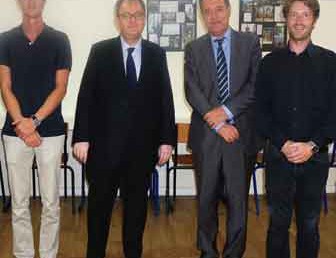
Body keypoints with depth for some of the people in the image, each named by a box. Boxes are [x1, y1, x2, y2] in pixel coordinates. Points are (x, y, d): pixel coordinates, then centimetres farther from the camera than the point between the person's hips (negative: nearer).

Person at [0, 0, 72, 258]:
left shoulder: (59, 40, 0)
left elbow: (60, 88, -4)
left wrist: (35, 120, -13)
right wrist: (22, 124, -12)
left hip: (51, 131, -1)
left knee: (51, 202, 5)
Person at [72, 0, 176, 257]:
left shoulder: (157, 53, 5)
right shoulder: (100, 51, 1)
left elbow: (165, 98, 4)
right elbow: (86, 96, -2)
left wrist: (167, 139, 0)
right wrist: (81, 137, -7)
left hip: (142, 146, 2)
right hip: (104, 144, -1)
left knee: (137, 203, 12)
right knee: (99, 203, 9)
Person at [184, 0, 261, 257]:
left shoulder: (250, 43, 4)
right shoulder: (194, 49, 7)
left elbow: (256, 85, -3)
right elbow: (192, 92, -3)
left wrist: (227, 110, -15)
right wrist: (218, 123, -13)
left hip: (241, 132, -1)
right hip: (206, 135, 1)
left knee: (238, 198, 4)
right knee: (207, 197, 11)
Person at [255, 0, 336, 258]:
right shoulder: (271, 62, 5)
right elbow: (261, 111, 1)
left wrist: (312, 146, -13)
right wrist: (283, 143, -11)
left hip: (315, 156, 0)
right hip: (278, 155, 1)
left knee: (309, 223, 10)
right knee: (278, 221, 9)